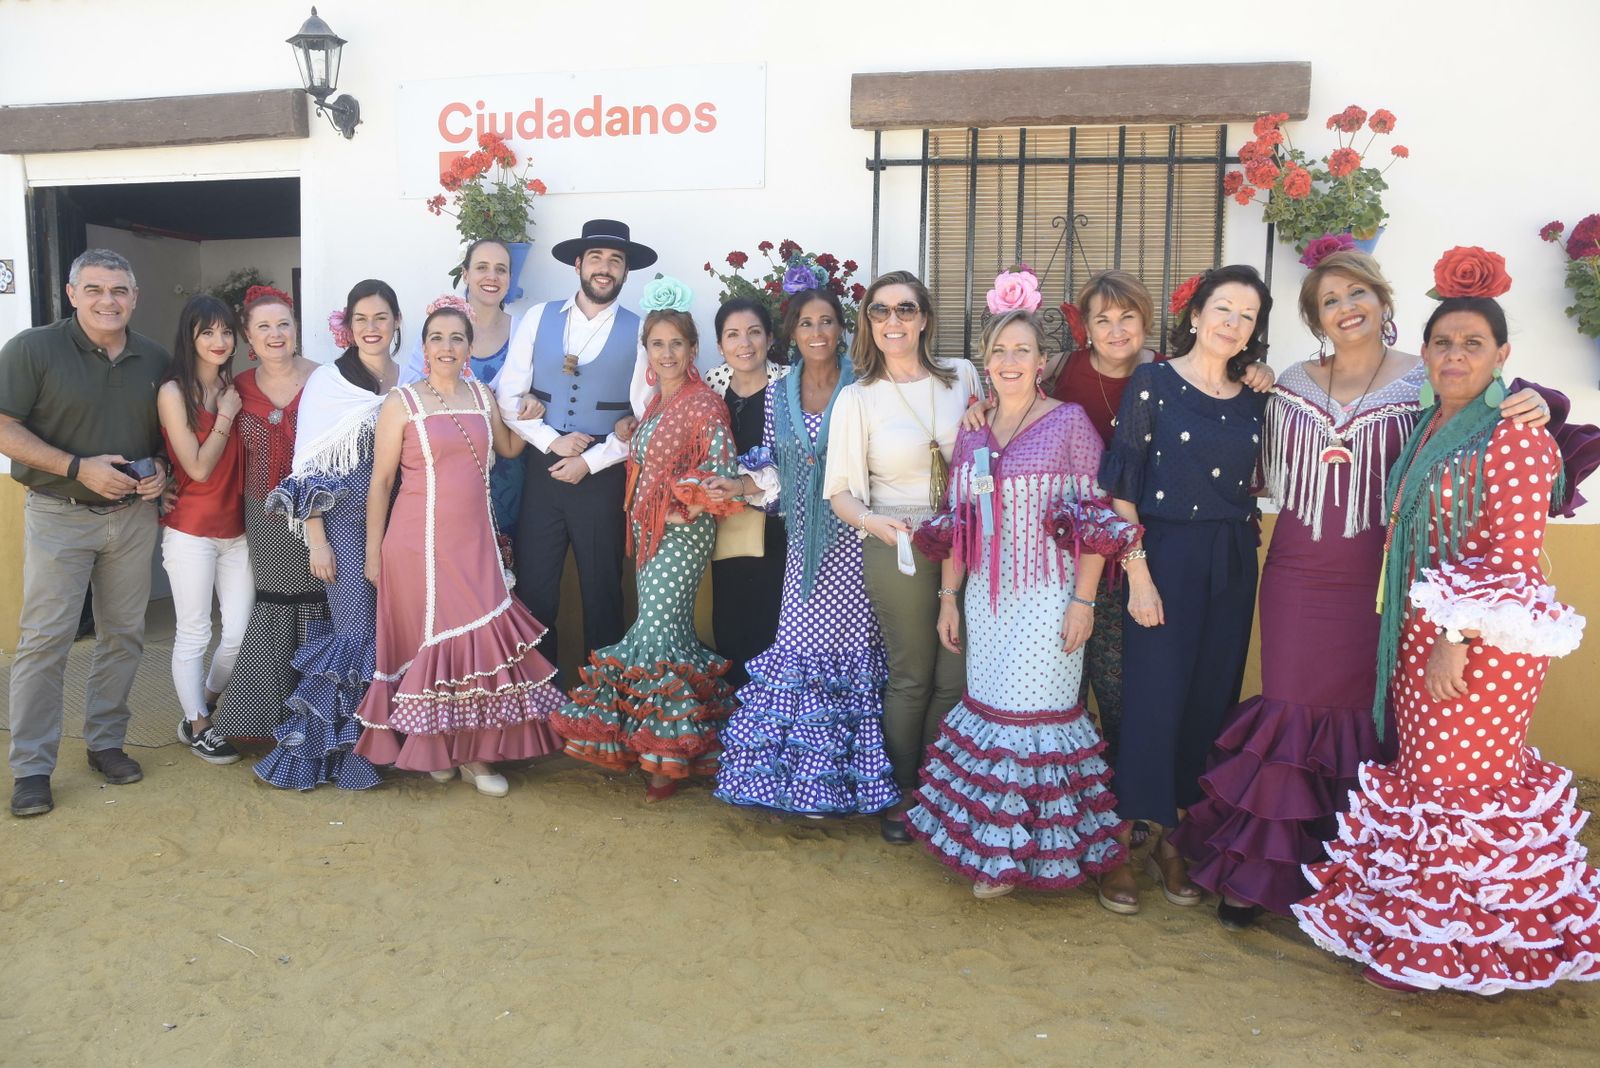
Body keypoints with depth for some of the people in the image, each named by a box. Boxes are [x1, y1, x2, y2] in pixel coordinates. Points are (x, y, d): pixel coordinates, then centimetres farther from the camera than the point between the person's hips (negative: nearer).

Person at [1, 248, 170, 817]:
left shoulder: (155, 360, 7)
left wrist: (160, 468, -4)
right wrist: (79, 467, -19)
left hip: (134, 516, 4)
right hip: (59, 516, -4)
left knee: (123, 636, 10)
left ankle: (106, 742, 24)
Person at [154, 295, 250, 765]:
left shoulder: (234, 388, 8)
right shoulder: (173, 392, -8)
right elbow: (199, 467, -12)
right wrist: (226, 415, -9)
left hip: (237, 528, 5)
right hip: (191, 530, -5)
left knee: (242, 632, 7)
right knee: (193, 635, 5)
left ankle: (208, 704, 33)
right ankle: (196, 726, 21)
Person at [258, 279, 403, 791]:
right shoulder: (327, 381, -1)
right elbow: (309, 468, -3)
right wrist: (317, 540, -8)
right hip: (347, 521, -4)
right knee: (356, 631, -5)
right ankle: (335, 746, 10)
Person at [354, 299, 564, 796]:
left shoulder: (483, 396, 9)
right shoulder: (402, 402, -3)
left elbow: (509, 449, 26)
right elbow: (380, 481, -1)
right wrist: (373, 550, -1)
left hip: (475, 542, 4)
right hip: (420, 544, -4)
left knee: (479, 640, 1)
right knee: (431, 641, 3)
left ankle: (474, 752, 13)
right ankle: (431, 748, 22)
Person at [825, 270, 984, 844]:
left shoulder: (963, 377, 4)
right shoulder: (857, 398, -2)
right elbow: (841, 492, -3)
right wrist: (874, 521, -22)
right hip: (897, 550, -2)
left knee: (957, 678, 7)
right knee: (911, 679, 6)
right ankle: (900, 793, 27)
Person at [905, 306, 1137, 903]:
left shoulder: (1069, 422, -5)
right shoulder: (971, 432, 9)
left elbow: (1096, 518, -7)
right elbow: (954, 523, 13)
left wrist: (1084, 600, -11)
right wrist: (947, 596, 10)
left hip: (1047, 597, -5)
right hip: (986, 598, 5)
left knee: (1037, 715, -2)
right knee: (987, 713, 9)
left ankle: (1031, 850, 14)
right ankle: (996, 850, 23)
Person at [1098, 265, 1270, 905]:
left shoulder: (1253, 399, 9)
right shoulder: (1152, 384, -6)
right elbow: (1120, 487, -10)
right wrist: (1137, 573, -14)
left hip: (1232, 564, 5)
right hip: (1167, 557, -5)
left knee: (1212, 696, 10)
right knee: (1156, 696, -1)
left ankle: (1182, 825, 26)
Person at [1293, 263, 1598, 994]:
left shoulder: (1514, 437, -13)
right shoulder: (1428, 428, 12)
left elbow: (1514, 557, -17)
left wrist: (1457, 640, -19)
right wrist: (1413, 634, 12)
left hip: (1481, 641, -8)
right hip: (1419, 632, 8)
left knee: (1459, 788, 1)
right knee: (1421, 779, 15)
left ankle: (1455, 947, 19)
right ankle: (1415, 934, 30)